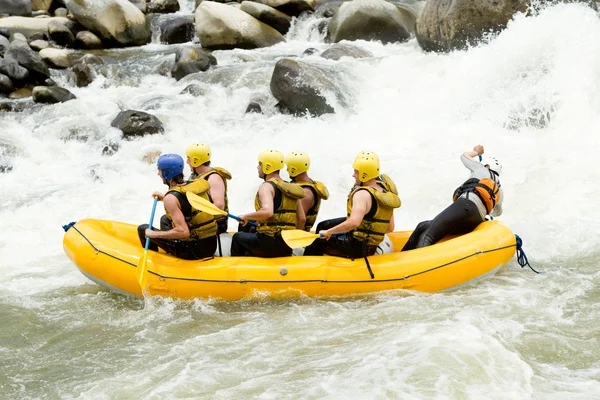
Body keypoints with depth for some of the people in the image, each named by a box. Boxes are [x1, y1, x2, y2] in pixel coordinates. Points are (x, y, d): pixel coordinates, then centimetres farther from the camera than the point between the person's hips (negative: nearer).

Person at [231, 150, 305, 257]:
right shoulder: (290, 188, 12)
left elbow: (267, 212, -31)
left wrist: (246, 217, -16)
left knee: (238, 237, 23)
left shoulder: (267, 186, -12)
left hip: (270, 243, -7)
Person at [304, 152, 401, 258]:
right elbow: (390, 228, 7)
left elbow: (353, 222, -37)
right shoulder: (386, 193, 2)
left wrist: (329, 232, -27)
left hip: (356, 247, -9)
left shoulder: (362, 194, -23)